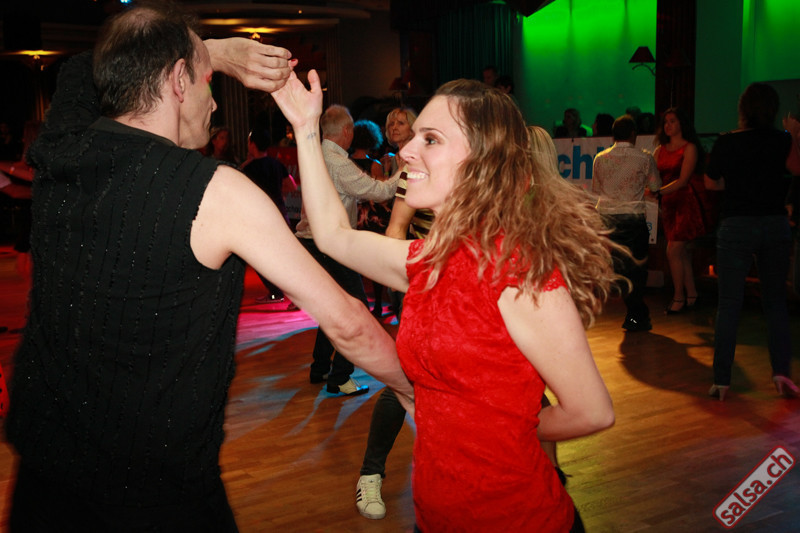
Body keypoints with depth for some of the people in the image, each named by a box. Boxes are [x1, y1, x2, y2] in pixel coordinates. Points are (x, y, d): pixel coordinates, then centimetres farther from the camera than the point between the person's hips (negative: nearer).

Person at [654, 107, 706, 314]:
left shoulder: (689, 148, -6)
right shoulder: (660, 149, 12)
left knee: (673, 250, -11)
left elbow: (683, 180, -14)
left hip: (686, 201, -6)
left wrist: (659, 192, -22)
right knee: (682, 252, 9)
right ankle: (691, 294, 18)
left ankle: (679, 297, -1)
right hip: (669, 203, 6)